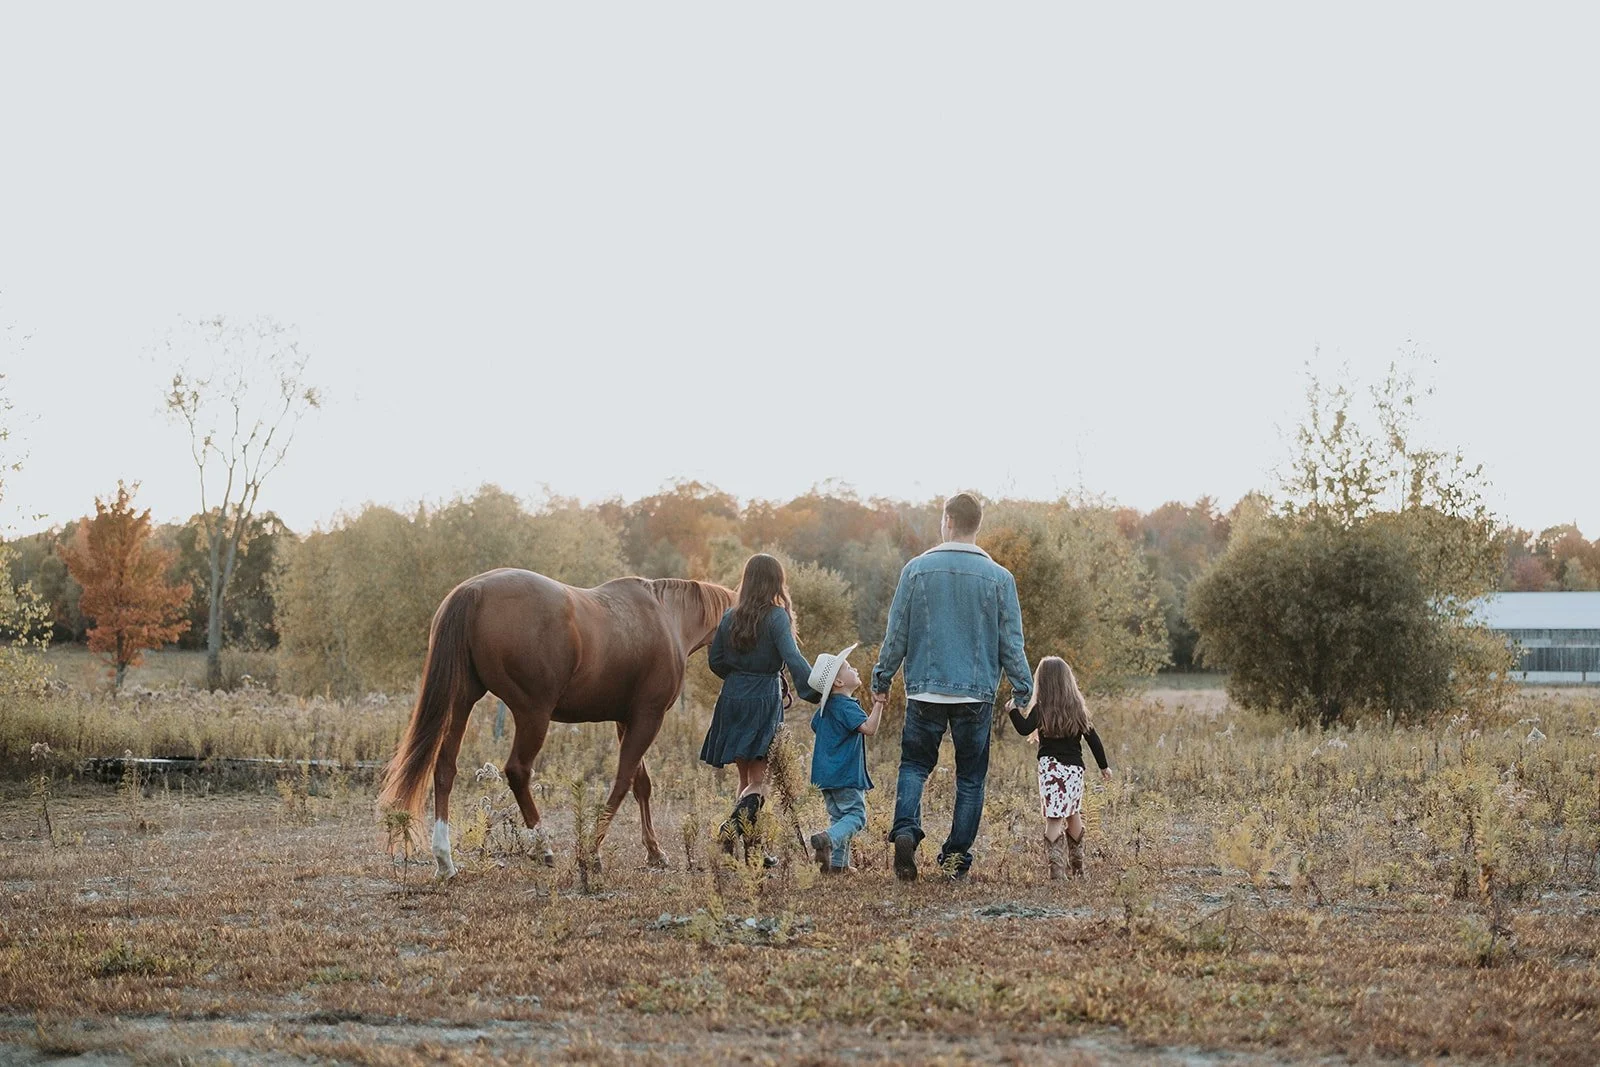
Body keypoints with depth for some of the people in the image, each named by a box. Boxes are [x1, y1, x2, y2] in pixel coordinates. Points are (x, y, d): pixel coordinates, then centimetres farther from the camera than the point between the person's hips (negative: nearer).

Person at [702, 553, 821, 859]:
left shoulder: (730, 616, 6)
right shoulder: (777, 617, -9)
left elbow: (716, 661, 11)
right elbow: (793, 659, -20)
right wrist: (816, 692, -22)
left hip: (732, 698, 5)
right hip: (765, 699, -5)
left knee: (746, 777, 14)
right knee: (759, 779, -6)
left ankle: (751, 846, 12)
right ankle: (733, 826, -30)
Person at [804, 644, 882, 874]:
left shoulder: (825, 707, 12)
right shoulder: (846, 706, -16)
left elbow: (815, 726, 29)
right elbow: (869, 728, -27)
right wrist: (879, 703, -28)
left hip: (826, 775, 9)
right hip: (846, 774, -9)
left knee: (839, 816, 13)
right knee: (855, 816, -8)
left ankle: (838, 862, 9)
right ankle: (827, 839, -30)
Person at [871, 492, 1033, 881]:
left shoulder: (917, 570, -3)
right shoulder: (999, 578, -2)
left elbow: (896, 634, 1)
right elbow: (1012, 644, 0)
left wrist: (881, 682, 12)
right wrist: (1023, 695, 7)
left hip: (925, 690, 0)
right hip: (977, 694, 0)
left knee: (914, 765, 12)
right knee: (970, 778, 10)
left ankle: (906, 828, -13)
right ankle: (957, 860, 8)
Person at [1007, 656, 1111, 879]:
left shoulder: (1041, 708, -3)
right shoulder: (1077, 708, 10)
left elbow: (1025, 729, -18)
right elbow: (1092, 738, 13)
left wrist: (1013, 709, -2)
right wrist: (1104, 766, 22)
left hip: (1052, 766, -5)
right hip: (1075, 768, 5)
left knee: (1054, 818, -9)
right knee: (1073, 815, 21)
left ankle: (1056, 865, -23)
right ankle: (1077, 864, 29)